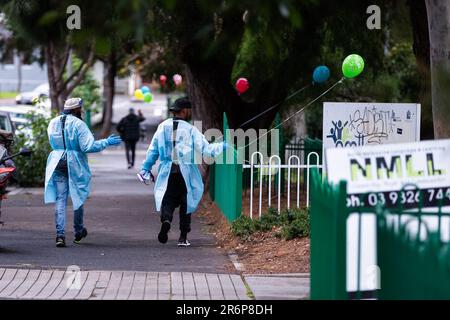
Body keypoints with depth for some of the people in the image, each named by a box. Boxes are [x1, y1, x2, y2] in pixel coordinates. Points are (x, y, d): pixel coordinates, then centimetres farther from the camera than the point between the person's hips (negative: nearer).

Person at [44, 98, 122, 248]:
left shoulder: (53, 123, 6)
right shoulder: (78, 124, -11)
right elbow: (88, 146, -16)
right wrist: (106, 142, -6)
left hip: (57, 163, 3)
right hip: (75, 165, -3)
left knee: (60, 199, 2)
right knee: (78, 197, 14)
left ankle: (60, 234, -10)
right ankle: (78, 232, 27)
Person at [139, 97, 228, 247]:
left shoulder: (163, 127, 3)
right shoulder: (190, 129, -8)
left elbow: (153, 150, 7)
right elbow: (204, 148, -9)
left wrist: (146, 168, 16)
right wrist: (221, 146, 7)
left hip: (167, 172, 2)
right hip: (186, 172, -2)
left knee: (168, 200, 8)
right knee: (186, 203, 11)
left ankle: (166, 219, -25)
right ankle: (183, 237, 11)